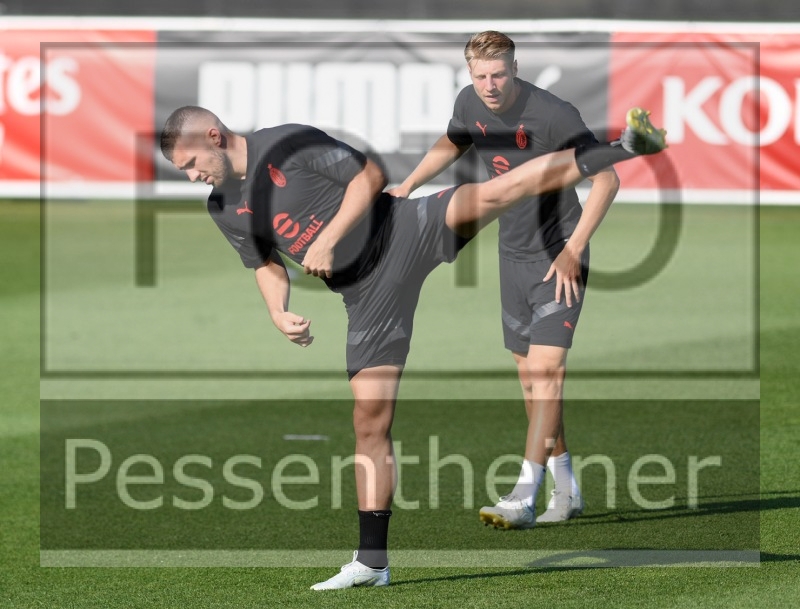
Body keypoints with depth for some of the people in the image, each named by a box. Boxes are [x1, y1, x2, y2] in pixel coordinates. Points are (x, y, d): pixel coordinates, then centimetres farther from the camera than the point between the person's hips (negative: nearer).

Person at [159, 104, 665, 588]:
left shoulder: (289, 144, -8)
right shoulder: (223, 210, 10)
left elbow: (370, 175, -9)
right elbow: (265, 264, 22)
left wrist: (327, 240, -16)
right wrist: (279, 312, 2)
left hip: (405, 233, -5)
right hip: (366, 293, 5)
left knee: (498, 190, -27)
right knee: (371, 418, 1)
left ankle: (627, 148, -19)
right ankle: (372, 561, 5)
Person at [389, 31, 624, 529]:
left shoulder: (552, 114, -22)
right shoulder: (470, 103, -1)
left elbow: (607, 179, -17)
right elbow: (452, 143, 24)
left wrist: (573, 250, -19)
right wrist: (406, 187, 14)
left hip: (559, 258, -7)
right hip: (513, 254, 7)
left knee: (546, 368, -16)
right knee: (529, 371, 10)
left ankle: (524, 499, -20)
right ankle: (567, 490, 22)